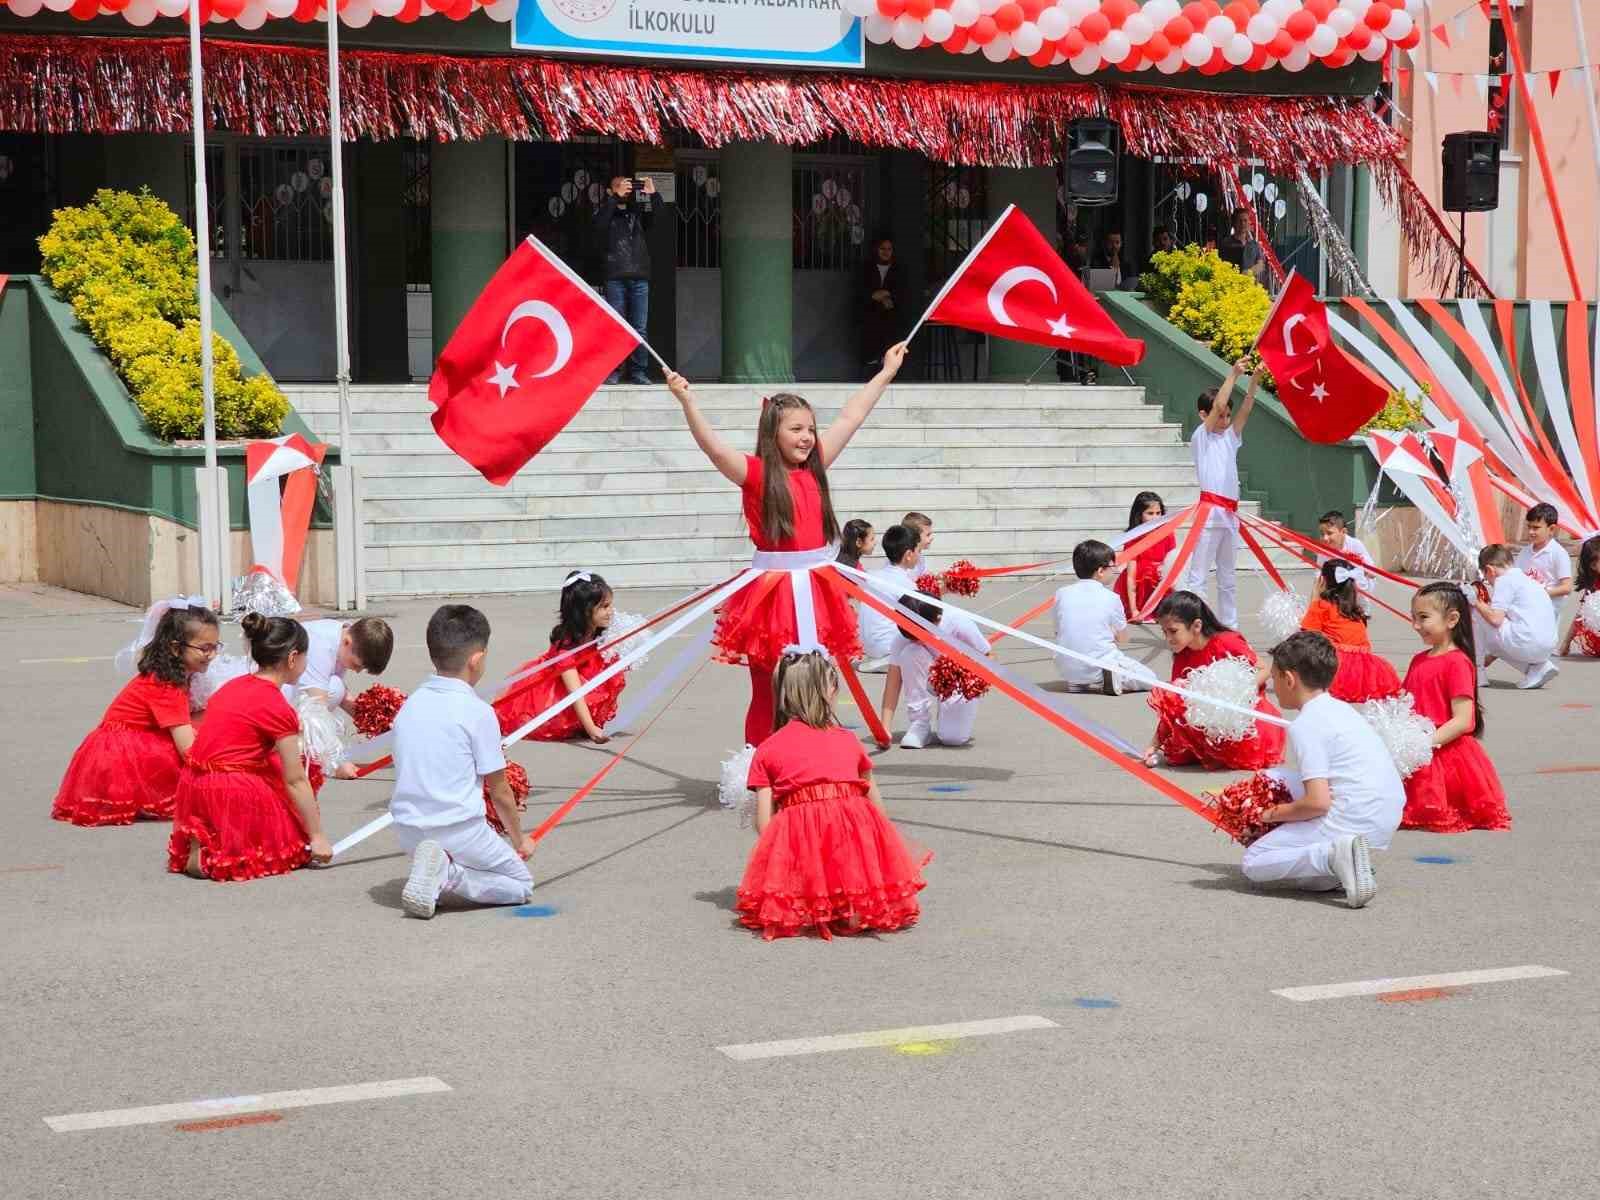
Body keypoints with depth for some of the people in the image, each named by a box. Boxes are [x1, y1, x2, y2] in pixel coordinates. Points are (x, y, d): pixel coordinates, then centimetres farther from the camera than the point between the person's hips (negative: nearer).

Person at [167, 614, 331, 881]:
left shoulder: (235, 686, 14)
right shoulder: (278, 708, -10)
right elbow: (295, 781, -8)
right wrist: (317, 837, -3)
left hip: (193, 786, 7)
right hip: (229, 796, -7)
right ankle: (215, 857, -11)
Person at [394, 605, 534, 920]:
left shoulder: (410, 705, 7)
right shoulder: (477, 712, -11)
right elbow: (500, 791, -3)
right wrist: (519, 840, 15)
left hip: (408, 832, 6)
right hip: (458, 831, -6)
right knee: (521, 885, 10)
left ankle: (439, 868, -1)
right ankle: (449, 874, -12)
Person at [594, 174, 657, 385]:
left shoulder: (637, 212, 17)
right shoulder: (606, 211, 10)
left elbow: (654, 217, 1)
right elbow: (599, 224, -11)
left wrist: (652, 195, -13)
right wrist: (615, 197, -15)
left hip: (640, 278, 3)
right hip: (616, 278, -2)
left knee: (640, 329, 1)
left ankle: (638, 372, 4)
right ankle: (613, 372, -1)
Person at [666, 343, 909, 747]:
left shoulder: (814, 468, 10)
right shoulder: (756, 473, -5)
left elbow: (850, 418, 18)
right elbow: (713, 446, -21)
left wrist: (886, 373, 26)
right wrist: (687, 401, -34)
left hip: (816, 595, 5)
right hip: (772, 596, -5)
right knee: (767, 695, 0)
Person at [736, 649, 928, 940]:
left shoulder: (768, 750, 15)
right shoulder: (849, 740, 19)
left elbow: (764, 824, 8)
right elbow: (877, 805, 25)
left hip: (797, 831, -1)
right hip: (855, 825, 1)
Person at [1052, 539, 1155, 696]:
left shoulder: (1062, 594, 1)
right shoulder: (1110, 597, -6)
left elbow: (1058, 633, 10)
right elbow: (1122, 638, 6)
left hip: (1067, 670, 4)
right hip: (1100, 666, -4)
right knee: (1148, 678, 13)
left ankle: (1076, 682, 9)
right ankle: (1113, 680, -11)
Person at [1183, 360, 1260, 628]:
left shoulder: (1230, 437, 16)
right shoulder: (1201, 437, -1)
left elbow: (1245, 409, 6)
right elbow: (1218, 405, -12)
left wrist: (1255, 381, -7)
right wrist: (1233, 375, -12)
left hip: (1230, 514, 7)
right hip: (1210, 512, -7)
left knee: (1227, 576, 13)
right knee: (1197, 575, -7)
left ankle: (1230, 626, 18)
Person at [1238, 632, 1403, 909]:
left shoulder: (1305, 726, -12)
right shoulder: (1342, 709, 16)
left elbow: (1318, 802, -19)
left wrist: (1274, 814, -3)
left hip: (1353, 821, -9)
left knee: (1252, 864, -1)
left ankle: (1333, 857, -20)